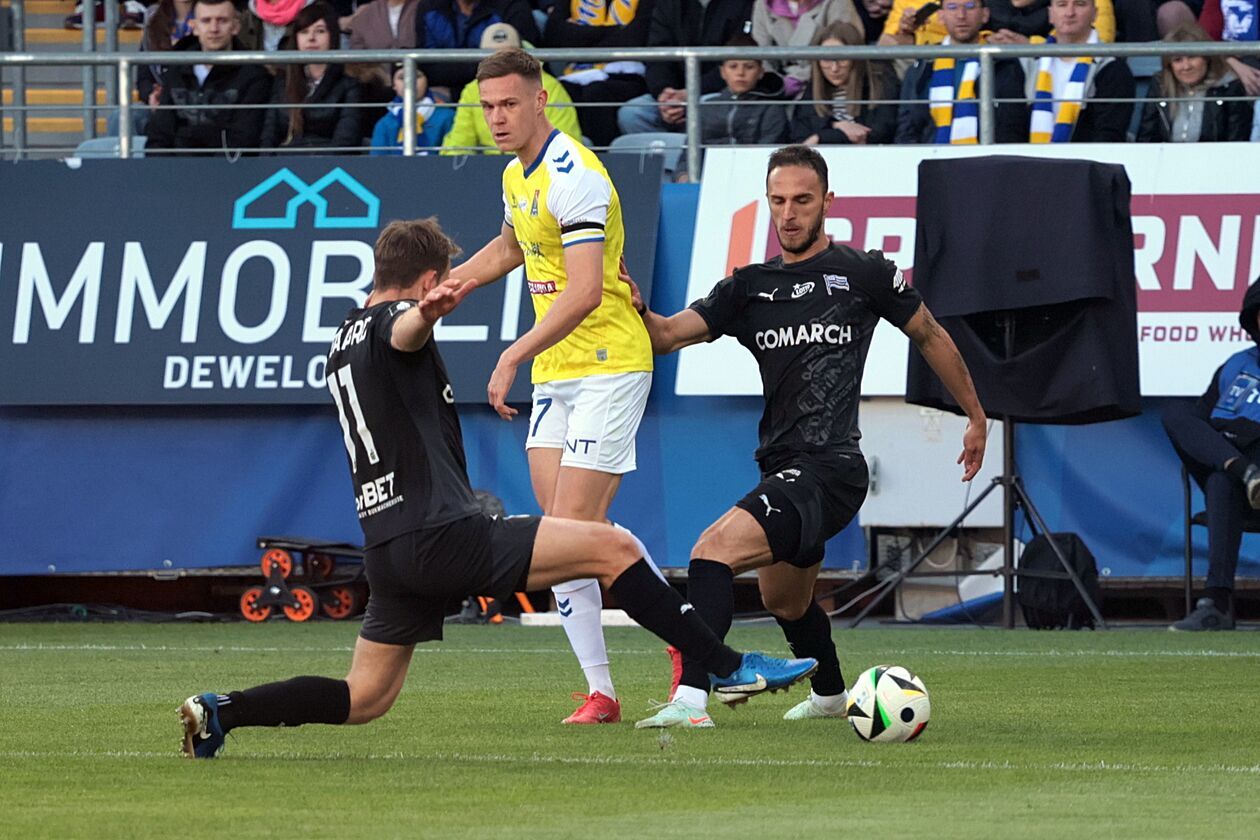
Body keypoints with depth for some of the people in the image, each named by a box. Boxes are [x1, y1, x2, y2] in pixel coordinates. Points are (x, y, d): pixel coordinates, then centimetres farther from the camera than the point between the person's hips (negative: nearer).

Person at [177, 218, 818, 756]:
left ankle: (220, 713, -1)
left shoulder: (346, 337, 21)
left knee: (364, 699, 13)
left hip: (387, 550, 9)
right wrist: (428, 312, -57)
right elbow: (404, 333, -35)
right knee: (614, 547, -7)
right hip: (443, 534, -9)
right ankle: (729, 668, -9)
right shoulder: (392, 319, -8)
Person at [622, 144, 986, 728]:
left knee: (715, 548, -27)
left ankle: (691, 698, -34)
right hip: (782, 469, 8)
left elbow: (930, 337, 13)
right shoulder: (749, 287, 12)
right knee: (784, 601, 28)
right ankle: (830, 694, 56)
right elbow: (668, 335, 3)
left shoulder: (864, 274, 0)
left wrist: (976, 417, 21)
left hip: (829, 470, -8)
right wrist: (636, 309, -19)